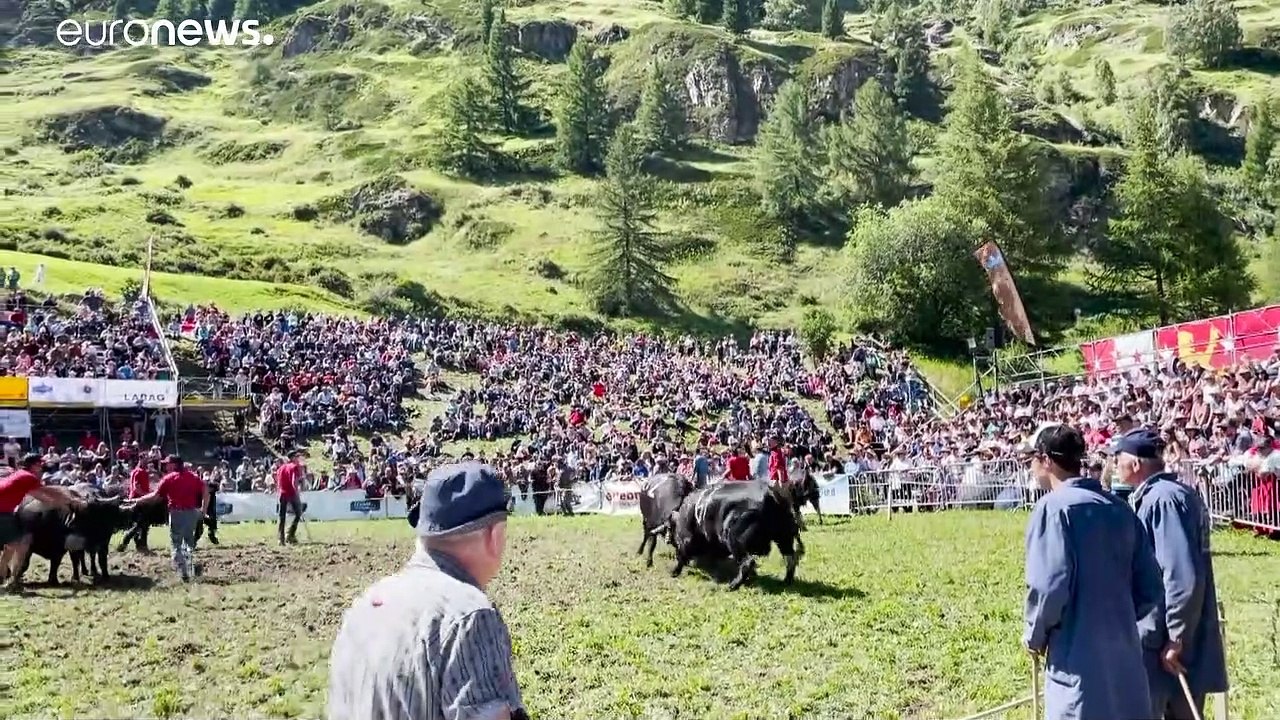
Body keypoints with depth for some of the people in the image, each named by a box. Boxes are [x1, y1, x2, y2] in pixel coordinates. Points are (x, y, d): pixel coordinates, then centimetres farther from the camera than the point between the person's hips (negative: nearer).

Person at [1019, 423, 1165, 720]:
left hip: (1079, 663, -7)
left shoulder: (1054, 508, -11)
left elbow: (1049, 585, -19)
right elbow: (1150, 588, 10)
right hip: (1125, 657, 7)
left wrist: (1035, 635, -3)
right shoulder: (1119, 508, 10)